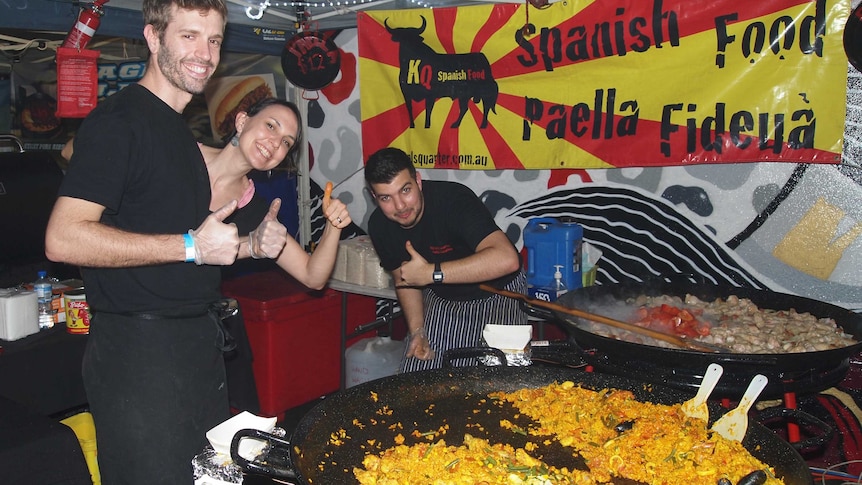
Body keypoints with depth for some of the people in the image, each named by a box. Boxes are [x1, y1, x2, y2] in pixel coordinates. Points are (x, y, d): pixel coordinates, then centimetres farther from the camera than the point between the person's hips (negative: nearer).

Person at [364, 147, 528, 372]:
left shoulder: (453, 199, -30)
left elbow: (506, 259, -43)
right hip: (442, 300, 5)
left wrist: (431, 273, -39)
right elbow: (403, 279, 6)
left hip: (497, 296, -5)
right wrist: (417, 332, -7)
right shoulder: (380, 226, -11)